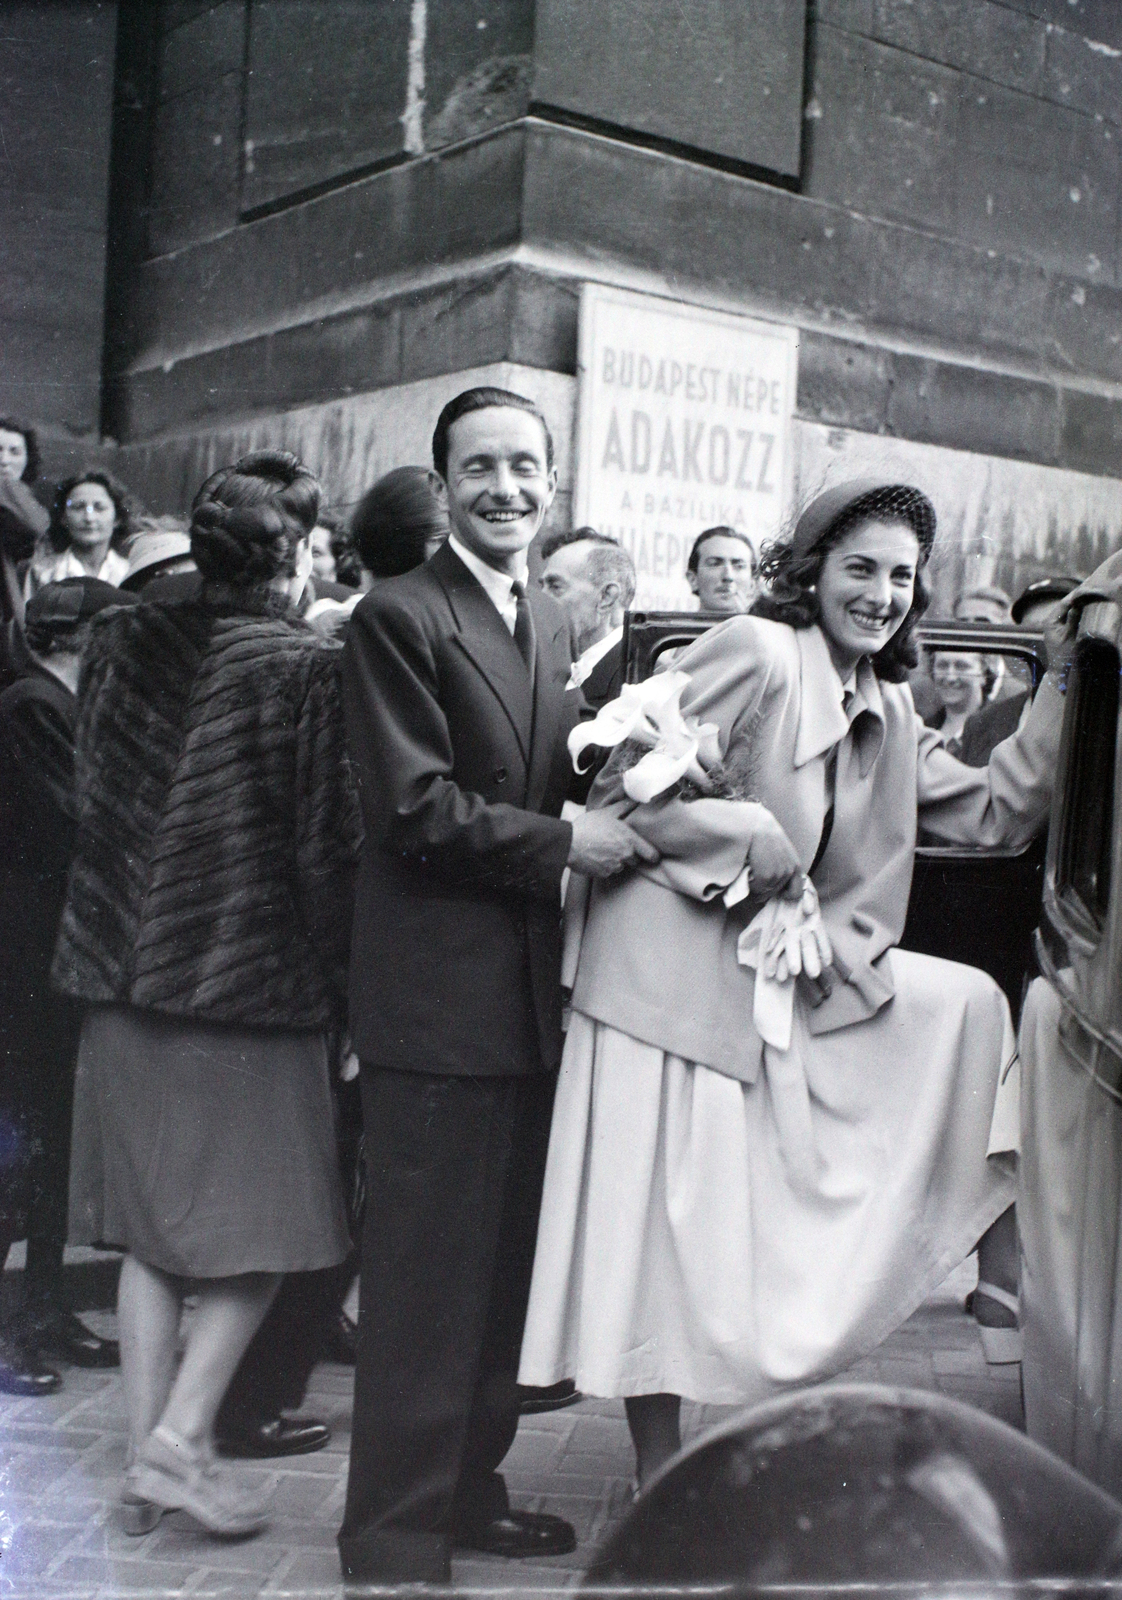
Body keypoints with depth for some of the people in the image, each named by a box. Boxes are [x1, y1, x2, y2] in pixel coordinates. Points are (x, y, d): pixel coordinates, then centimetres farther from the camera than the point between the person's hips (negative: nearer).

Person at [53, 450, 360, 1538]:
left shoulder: (120, 638, 4)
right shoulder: (302, 666, -11)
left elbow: (90, 795, 10)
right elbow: (322, 842, -11)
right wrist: (336, 981, -1)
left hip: (126, 971, 6)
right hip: (251, 975, -5)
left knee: (151, 1233, 14)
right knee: (259, 1227, 8)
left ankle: (146, 1459, 19)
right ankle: (179, 1440, 3)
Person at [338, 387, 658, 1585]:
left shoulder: (548, 621, 15)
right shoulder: (397, 617, -10)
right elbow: (414, 809, -17)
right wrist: (563, 843, -15)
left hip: (528, 990, 8)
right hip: (436, 997, -8)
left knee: (502, 1263, 17)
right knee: (424, 1281, 0)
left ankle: (467, 1487, 33)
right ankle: (395, 1535, 15)